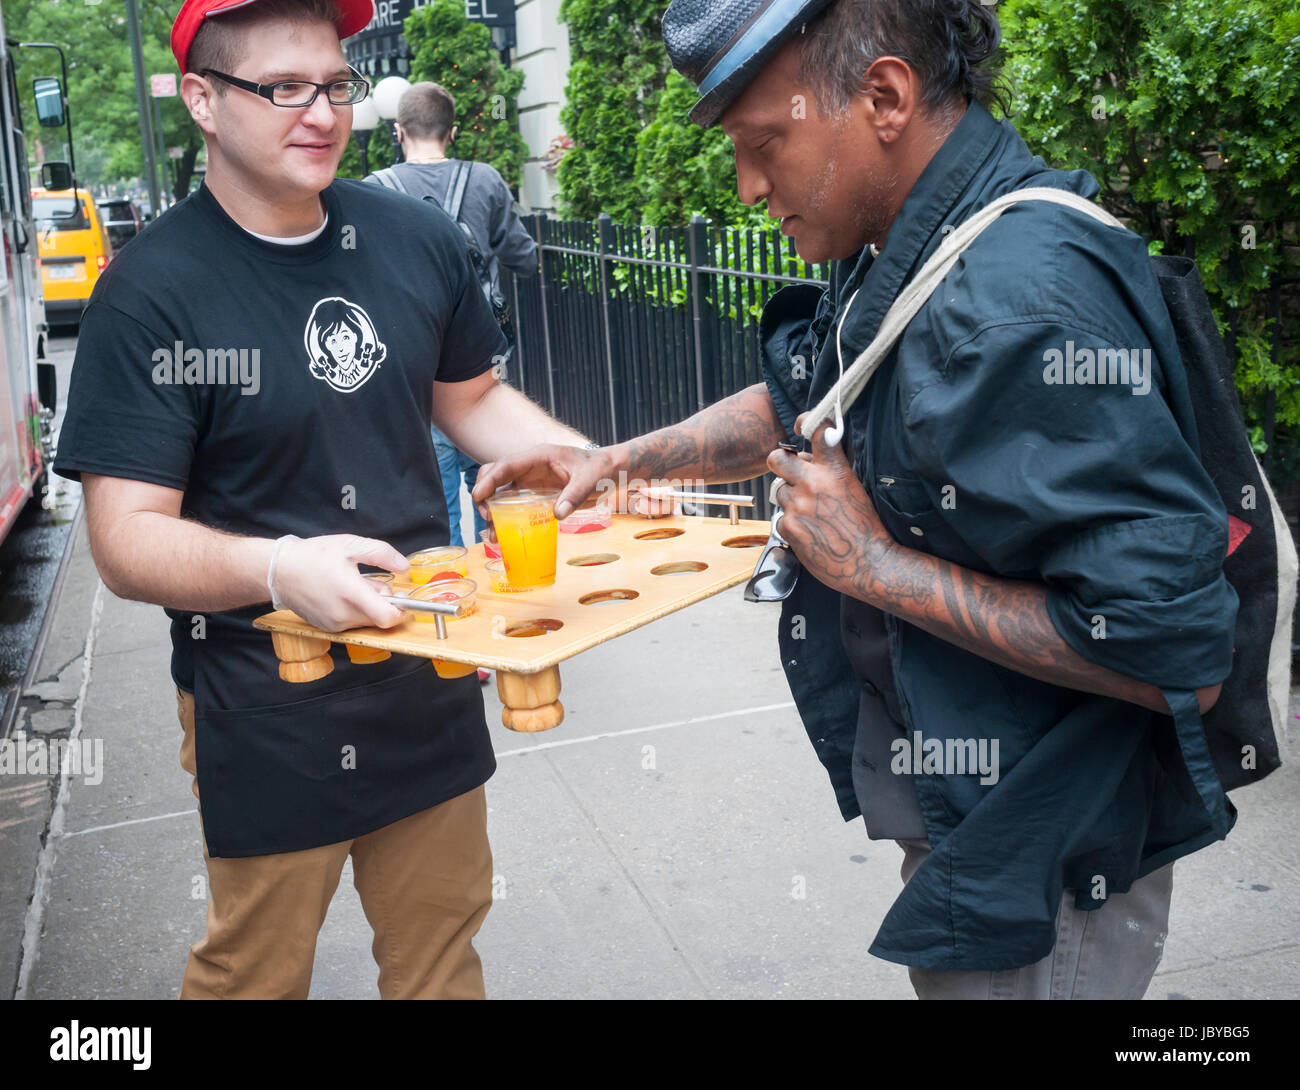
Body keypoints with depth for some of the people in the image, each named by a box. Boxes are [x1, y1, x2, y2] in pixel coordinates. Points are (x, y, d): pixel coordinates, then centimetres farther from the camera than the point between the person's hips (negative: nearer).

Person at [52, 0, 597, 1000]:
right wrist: (278, 568, -37)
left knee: (443, 938, 21)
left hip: (430, 673, 5)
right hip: (265, 705, -4)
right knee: (256, 966, 14)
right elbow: (127, 542, -18)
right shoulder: (150, 294, -15)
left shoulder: (417, 240, 1)